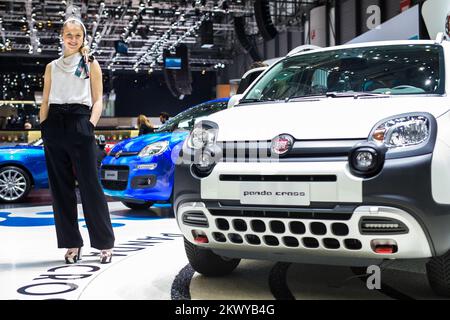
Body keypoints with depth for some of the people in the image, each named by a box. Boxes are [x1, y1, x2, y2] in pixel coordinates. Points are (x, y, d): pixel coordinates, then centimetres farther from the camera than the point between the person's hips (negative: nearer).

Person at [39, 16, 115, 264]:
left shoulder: (91, 64, 12)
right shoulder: (52, 67, 19)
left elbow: (98, 100, 5)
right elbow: (45, 101, 17)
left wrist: (91, 125, -10)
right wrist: (44, 127, 2)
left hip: (79, 123, -3)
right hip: (54, 126, 4)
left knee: (89, 186, -7)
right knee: (61, 187, 3)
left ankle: (105, 243, 0)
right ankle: (71, 243, 10)